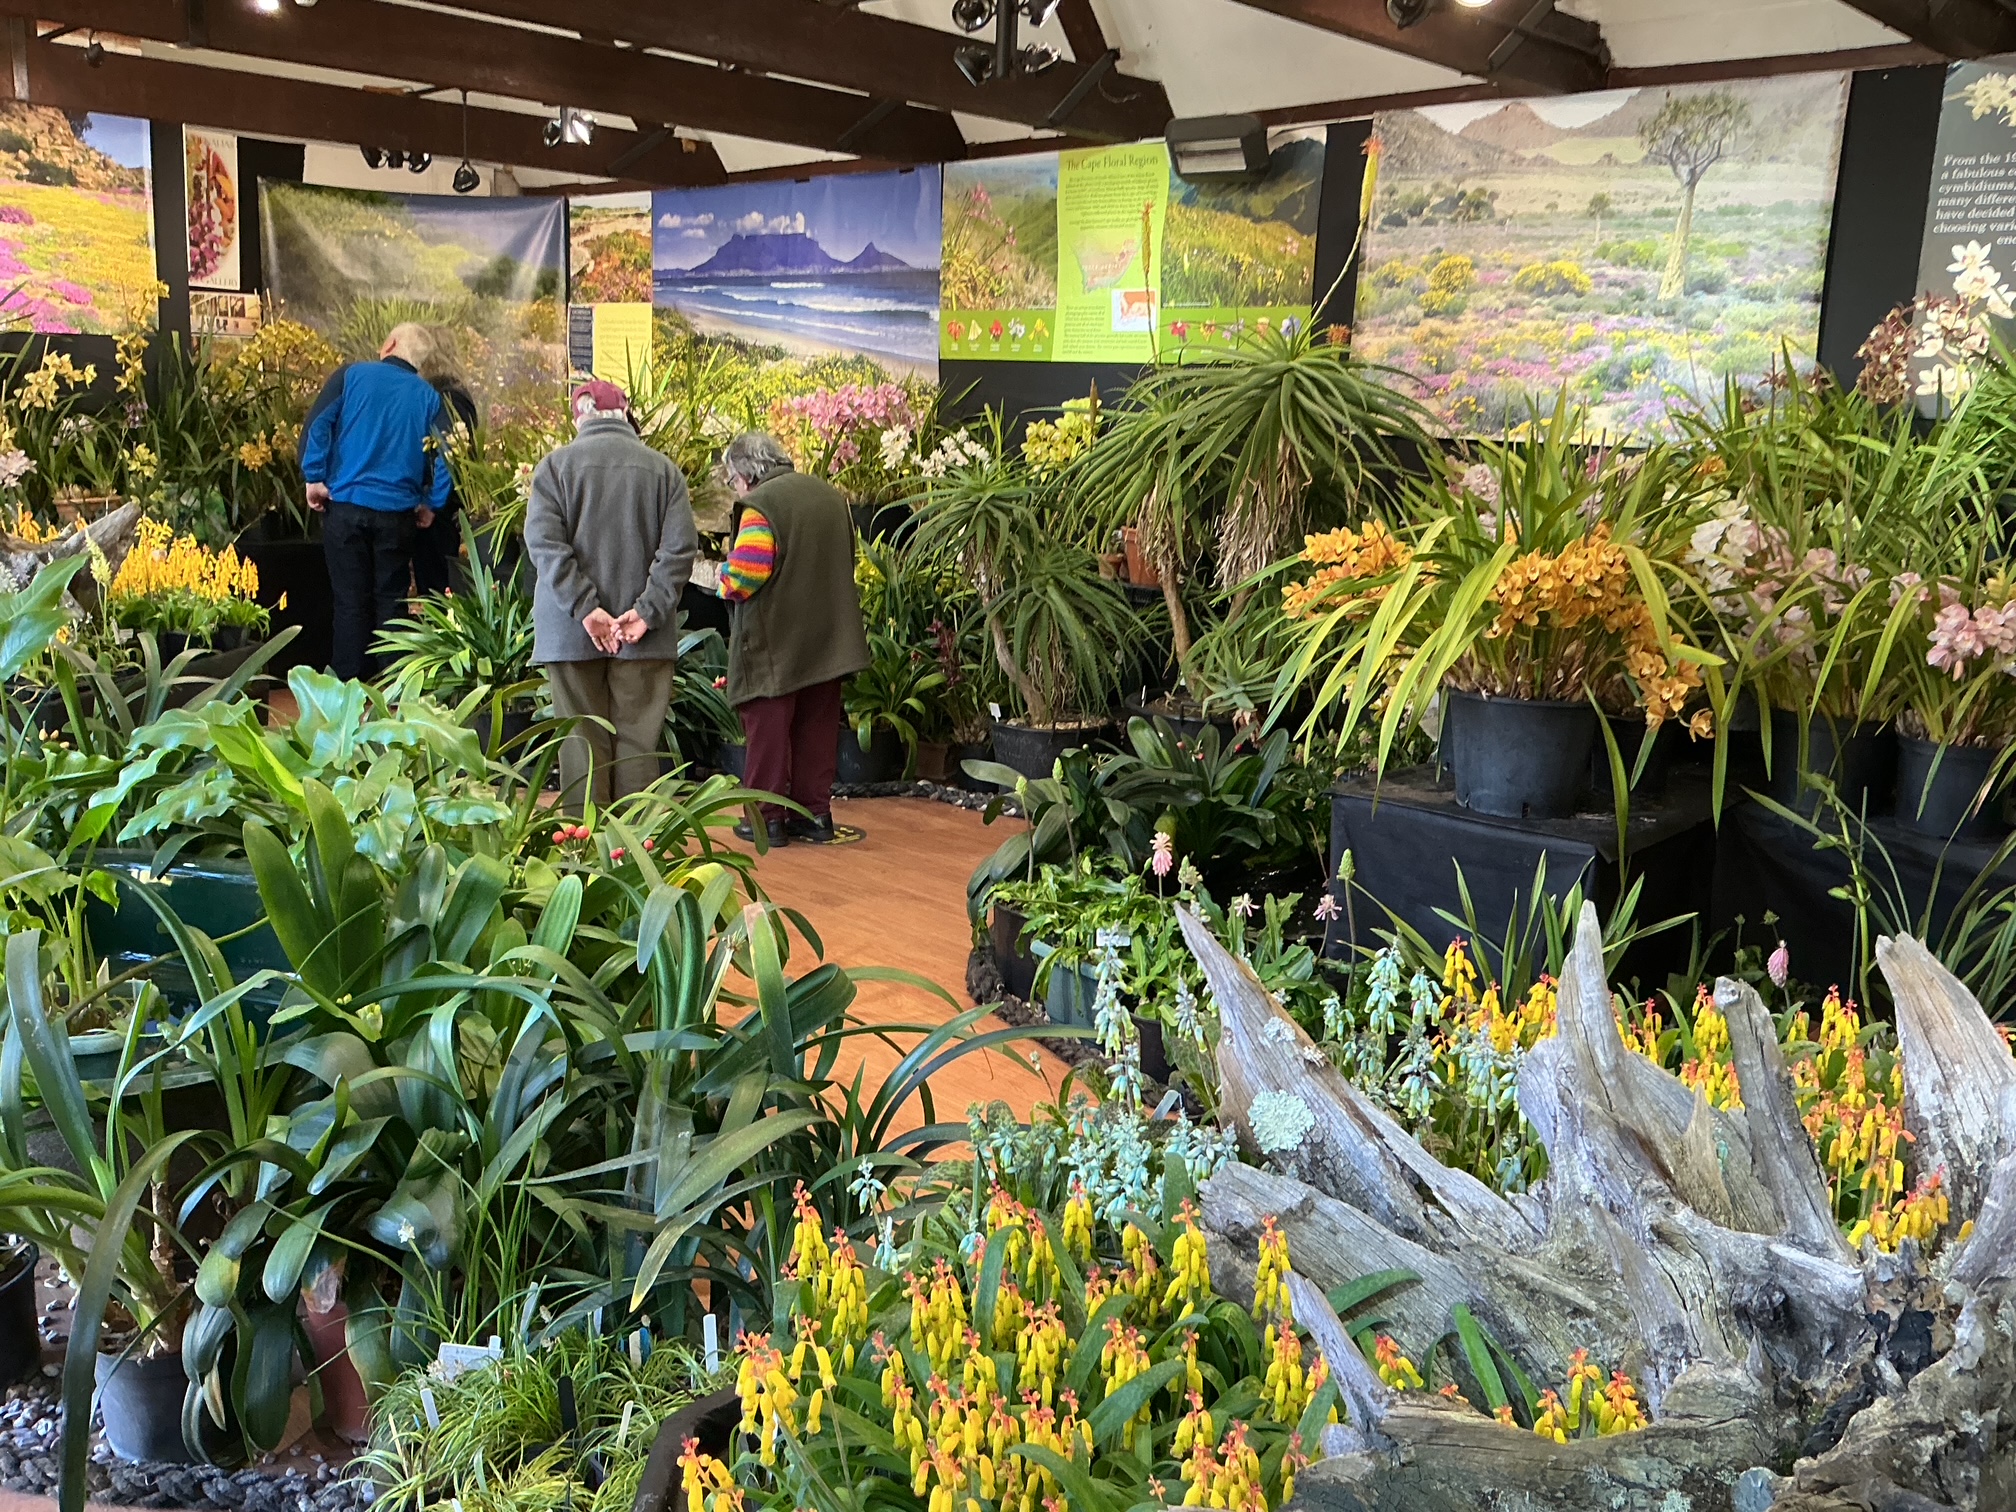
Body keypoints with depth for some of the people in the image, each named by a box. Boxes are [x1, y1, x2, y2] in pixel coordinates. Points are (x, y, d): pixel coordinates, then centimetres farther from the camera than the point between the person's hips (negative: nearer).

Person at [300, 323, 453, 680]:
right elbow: (443, 453, -1)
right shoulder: (428, 396, 6)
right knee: (391, 600, 9)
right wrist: (430, 503, 7)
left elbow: (317, 425, -6)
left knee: (350, 600, 4)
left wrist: (315, 477, -2)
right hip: (397, 512, 1)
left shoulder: (352, 376, 3)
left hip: (345, 504, -1)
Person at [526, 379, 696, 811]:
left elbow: (543, 542, -10)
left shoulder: (556, 464, -1)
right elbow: (680, 547, -6)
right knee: (638, 740, 5)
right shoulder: (662, 468, 2)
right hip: (645, 635, 1)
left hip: (570, 631, -1)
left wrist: (585, 608, -12)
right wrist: (648, 610, -7)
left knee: (581, 740, 4)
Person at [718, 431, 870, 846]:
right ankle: (815, 813, 17)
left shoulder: (759, 505, -14)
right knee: (817, 727, 13)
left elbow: (745, 573, -22)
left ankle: (767, 817, 6)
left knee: (769, 730, 2)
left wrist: (727, 580, -1)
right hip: (828, 637, 7)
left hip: (775, 643, -7)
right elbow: (847, 559, 21)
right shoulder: (831, 496, 11)